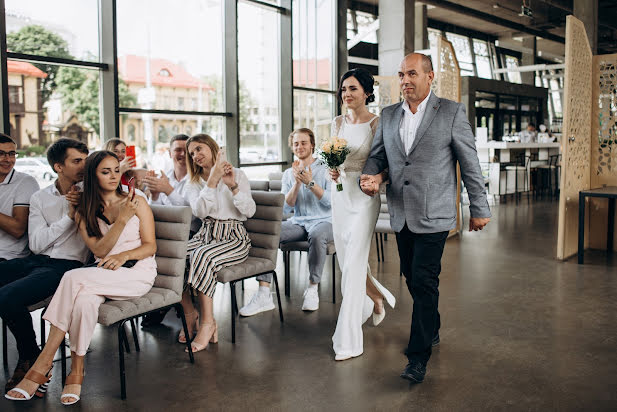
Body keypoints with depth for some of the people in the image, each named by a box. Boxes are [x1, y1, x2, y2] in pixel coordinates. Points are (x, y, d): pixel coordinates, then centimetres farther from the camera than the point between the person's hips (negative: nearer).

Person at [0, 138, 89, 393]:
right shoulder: (39, 198, 13)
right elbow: (36, 244, 2)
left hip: (66, 264, -4)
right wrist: (70, 215, -6)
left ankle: (31, 358, -1)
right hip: (34, 261, 5)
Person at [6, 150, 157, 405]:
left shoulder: (137, 202, 5)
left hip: (138, 272, -2)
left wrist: (123, 256, -17)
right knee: (84, 299, -35)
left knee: (74, 278, -29)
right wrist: (122, 219, -15)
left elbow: (150, 246, 2)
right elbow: (99, 251, -3)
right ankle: (76, 372, -23)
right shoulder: (84, 214, 11)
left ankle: (43, 365, -24)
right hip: (103, 276, 3)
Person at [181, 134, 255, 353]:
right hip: (206, 234, 4)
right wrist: (213, 180, -16)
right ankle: (189, 313, -11)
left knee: (203, 256, -34)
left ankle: (207, 322, -26)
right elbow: (199, 211, -8)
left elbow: (250, 211, -6)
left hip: (234, 237, -4)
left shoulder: (237, 175, 6)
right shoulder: (194, 184, 14)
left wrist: (233, 186, -18)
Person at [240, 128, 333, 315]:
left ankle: (312, 289, -23)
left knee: (317, 236, -40)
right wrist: (297, 183, -9)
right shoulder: (288, 174, 14)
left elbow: (330, 201, -9)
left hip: (323, 221, -3)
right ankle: (264, 295, -29)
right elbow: (286, 207, 4)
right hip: (298, 222, 4)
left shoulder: (325, 169, 3)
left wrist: (310, 183, -17)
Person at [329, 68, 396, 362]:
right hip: (340, 195, 6)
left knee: (353, 265, -8)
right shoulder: (337, 123, 10)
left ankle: (348, 340, 0)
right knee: (346, 262, 12)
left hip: (364, 197, -6)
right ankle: (377, 297, 43)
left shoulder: (377, 124, -6)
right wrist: (332, 171, -4)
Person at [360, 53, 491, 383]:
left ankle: (419, 356, 3)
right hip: (401, 216, 5)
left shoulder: (451, 112, -4)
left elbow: (470, 164, -2)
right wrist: (370, 177, -12)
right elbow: (377, 155, 11)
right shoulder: (388, 115, 9)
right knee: (413, 278, 16)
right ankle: (432, 329, 38)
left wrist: (479, 209, 0)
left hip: (433, 216, -5)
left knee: (424, 281, -7)